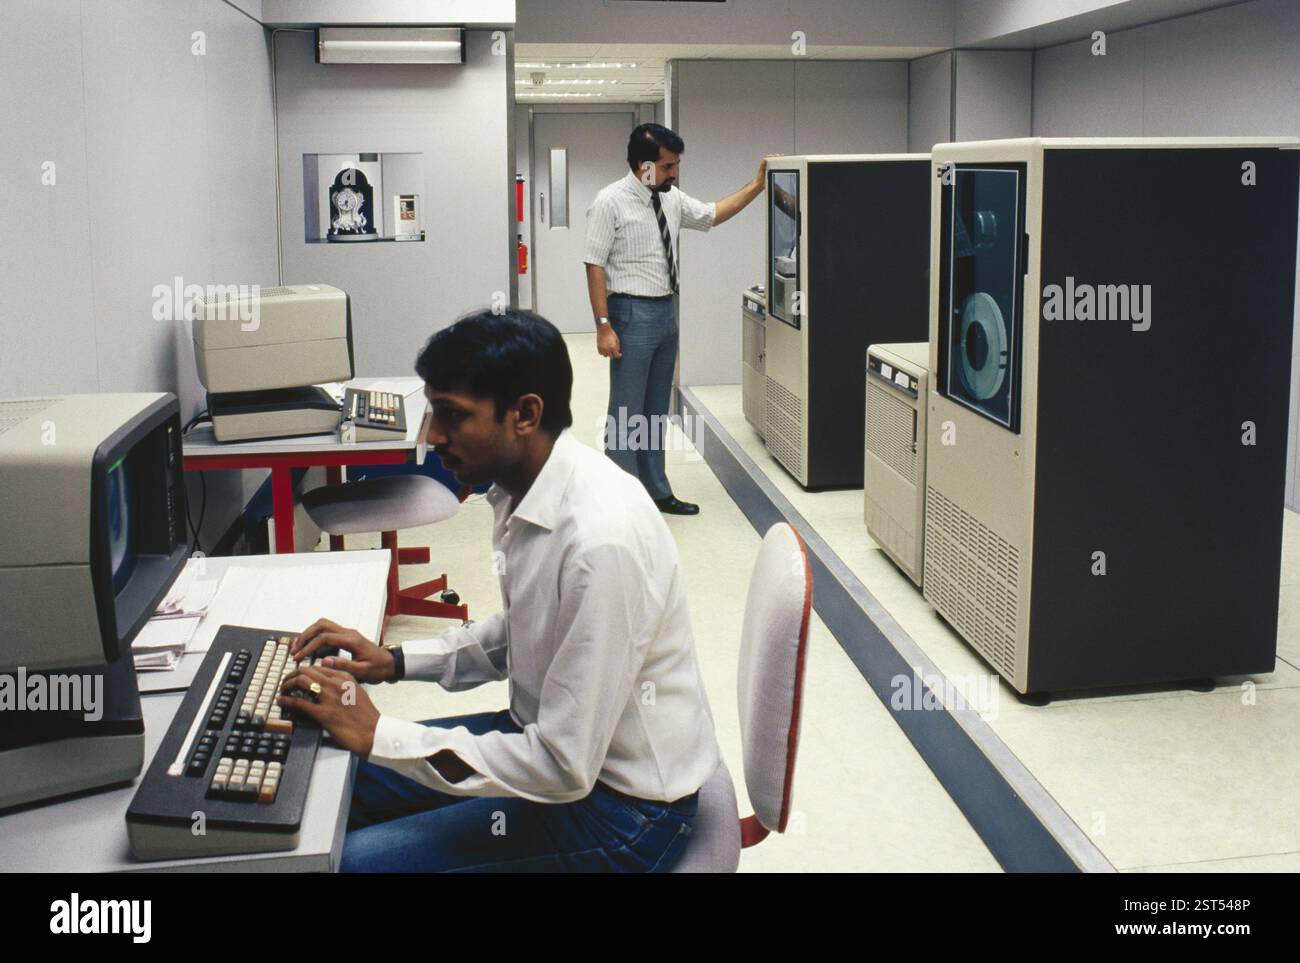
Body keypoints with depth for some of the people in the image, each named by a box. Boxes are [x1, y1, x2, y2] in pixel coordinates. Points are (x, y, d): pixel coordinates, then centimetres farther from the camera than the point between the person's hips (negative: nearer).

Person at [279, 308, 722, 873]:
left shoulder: (602, 540, -31)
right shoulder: (523, 490, -3)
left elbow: (565, 767, -27)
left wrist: (376, 735, -22)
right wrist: (395, 662, 4)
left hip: (618, 807, -9)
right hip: (553, 738, 9)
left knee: (352, 857, -13)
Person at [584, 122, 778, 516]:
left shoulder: (672, 198, 6)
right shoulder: (610, 202, -13)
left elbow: (711, 215, 21)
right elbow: (595, 265, -15)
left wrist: (757, 184, 13)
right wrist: (604, 326, -20)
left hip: (666, 311, 7)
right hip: (632, 312, -7)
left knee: (657, 410, 15)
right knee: (626, 413, -2)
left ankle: (656, 491, 26)